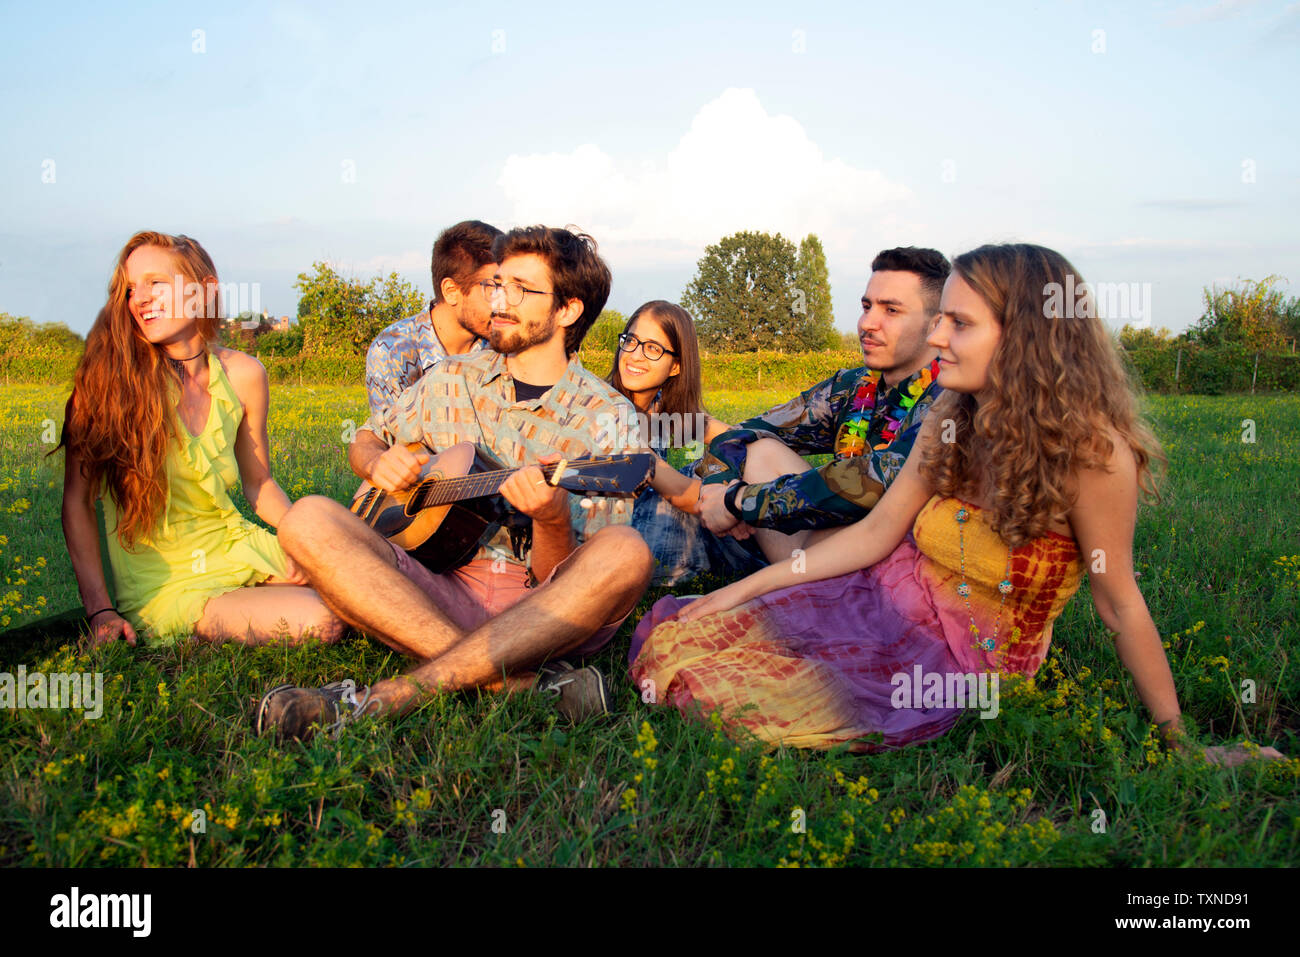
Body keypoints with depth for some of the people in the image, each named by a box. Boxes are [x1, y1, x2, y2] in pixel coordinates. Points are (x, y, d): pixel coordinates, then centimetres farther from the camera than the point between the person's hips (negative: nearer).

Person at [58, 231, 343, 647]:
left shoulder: (243, 374, 0)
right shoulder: (108, 382, -10)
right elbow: (77, 502, -6)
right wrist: (99, 610, -14)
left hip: (234, 549, 5)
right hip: (164, 586, -5)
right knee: (319, 621, -26)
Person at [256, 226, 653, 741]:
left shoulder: (607, 419, 1)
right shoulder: (451, 380, 13)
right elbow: (365, 440, 27)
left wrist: (552, 519, -28)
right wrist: (379, 462, 2)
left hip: (540, 612, -3)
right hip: (440, 592, 3)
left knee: (625, 551, -34)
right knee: (309, 519, -20)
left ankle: (386, 696, -38)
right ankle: (521, 681, -32)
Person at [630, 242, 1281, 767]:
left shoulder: (1092, 451, -25)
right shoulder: (951, 419, -7)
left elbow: (1119, 604, -15)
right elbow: (878, 532, -1)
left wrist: (1177, 740, -8)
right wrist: (747, 588, -4)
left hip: (972, 656, -4)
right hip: (896, 598, 5)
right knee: (683, 639, -7)